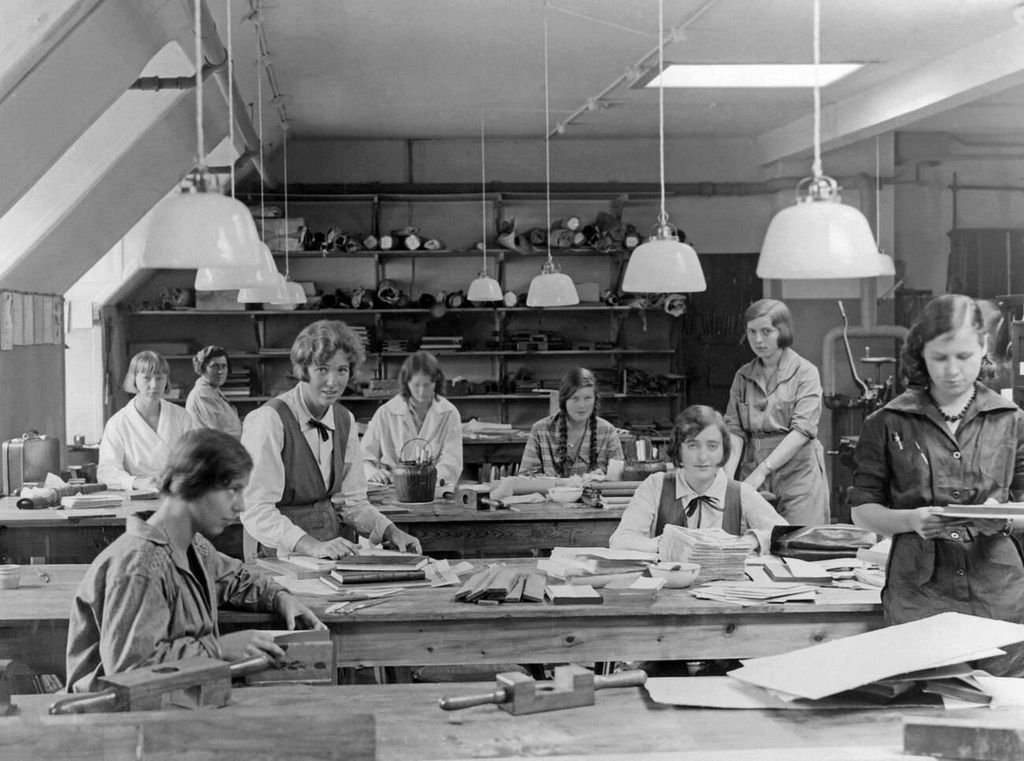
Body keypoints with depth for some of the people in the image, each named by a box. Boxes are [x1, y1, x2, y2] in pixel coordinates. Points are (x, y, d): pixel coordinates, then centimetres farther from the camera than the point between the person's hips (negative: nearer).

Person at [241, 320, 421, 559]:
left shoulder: (345, 420, 9)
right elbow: (256, 511, -19)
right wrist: (313, 546, -30)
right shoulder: (268, 420, -13)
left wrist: (392, 532, -3)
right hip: (280, 556, -6)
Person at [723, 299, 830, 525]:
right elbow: (734, 430, 4)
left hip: (798, 474, -3)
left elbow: (802, 430, -12)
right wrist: (727, 475, -13)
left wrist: (762, 470, -20)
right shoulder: (743, 376, 11)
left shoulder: (805, 373, -2)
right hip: (753, 473, 3)